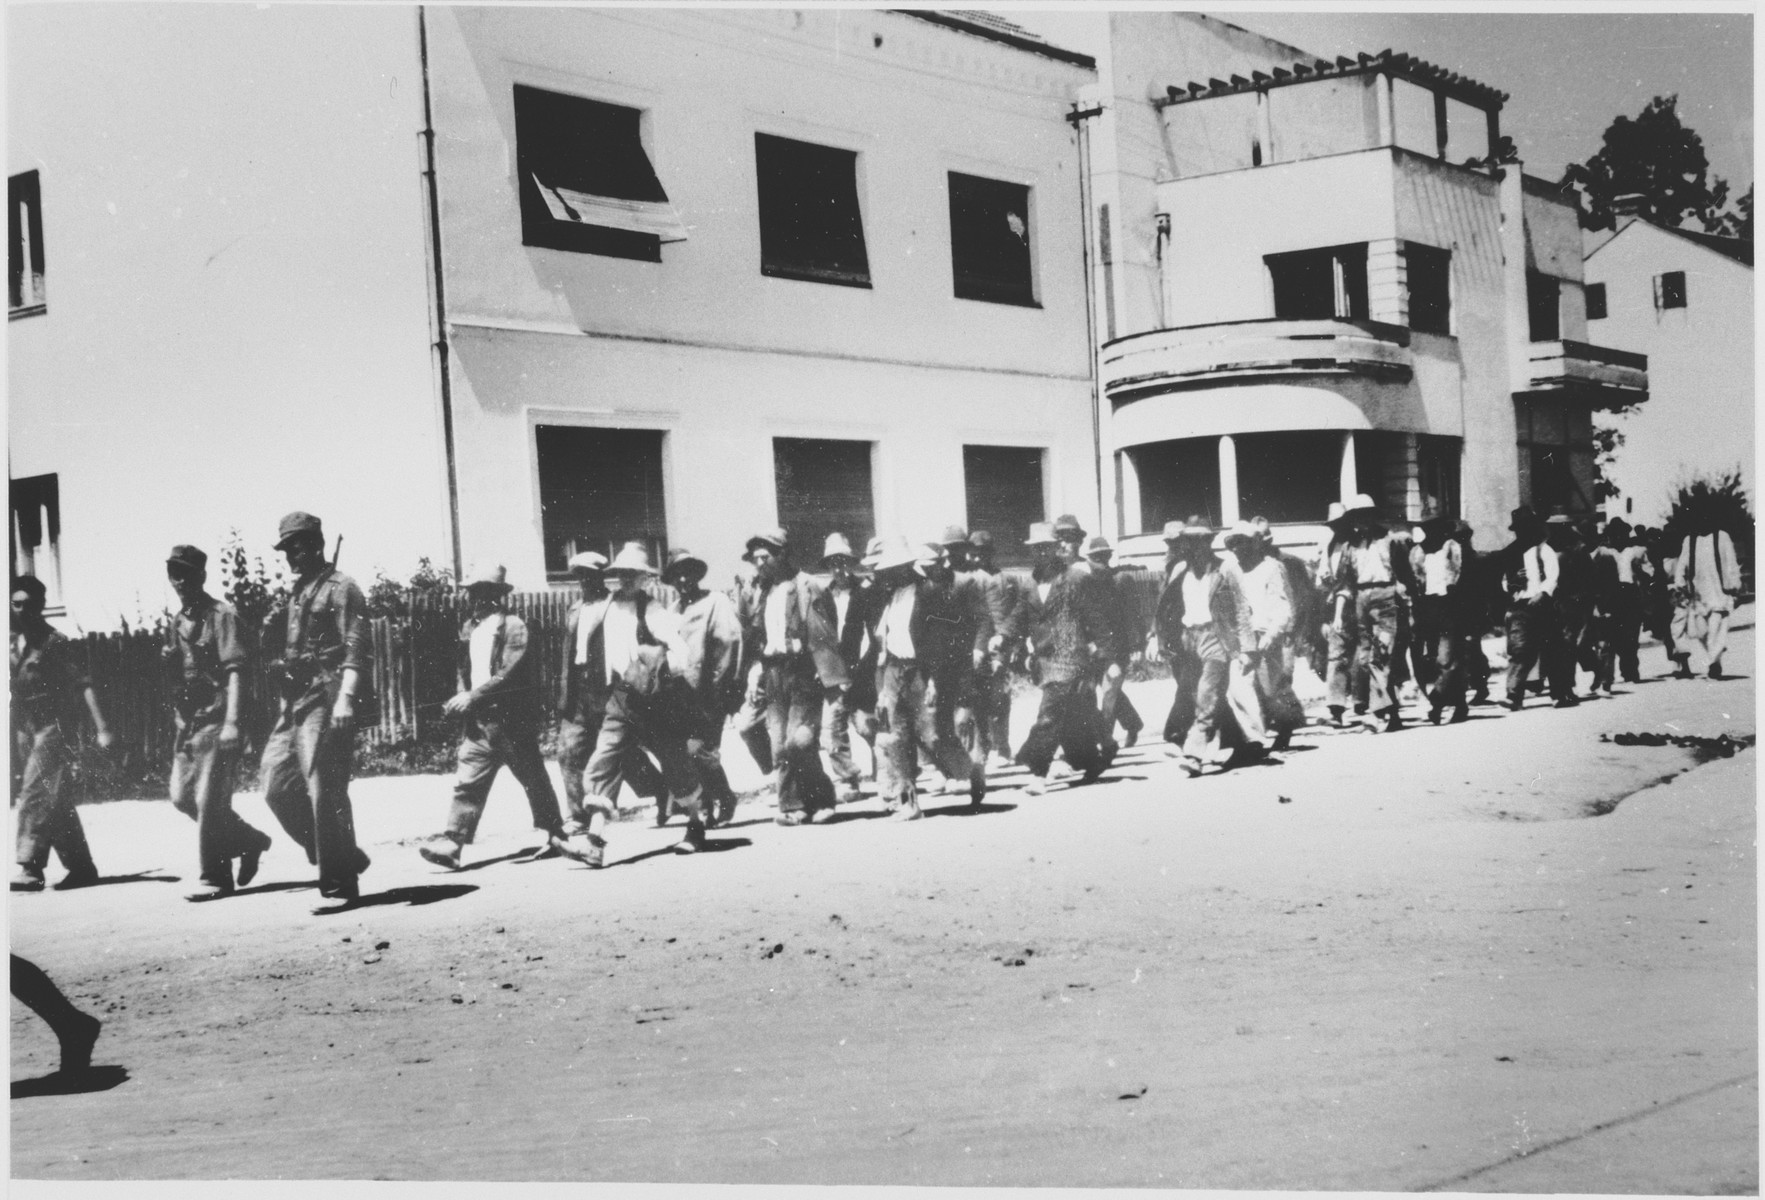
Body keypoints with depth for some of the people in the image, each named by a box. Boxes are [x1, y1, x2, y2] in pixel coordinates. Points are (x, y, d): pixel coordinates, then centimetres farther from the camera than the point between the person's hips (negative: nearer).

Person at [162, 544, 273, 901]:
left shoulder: (221, 615, -8)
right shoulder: (176, 623, 14)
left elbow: (235, 670, -14)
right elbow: (175, 678, 19)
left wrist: (231, 721, -22)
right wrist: (177, 724, 16)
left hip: (216, 721, -8)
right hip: (186, 723, 8)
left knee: (209, 801, -6)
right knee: (182, 797, 8)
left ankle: (216, 878, 3)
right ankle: (249, 839, 24)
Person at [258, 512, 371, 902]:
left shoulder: (341, 588, -5)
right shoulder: (293, 596, 20)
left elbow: (357, 649, -14)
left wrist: (346, 698, -25)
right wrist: (272, 628, 6)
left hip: (325, 702, -9)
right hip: (293, 703, 9)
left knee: (324, 792, -9)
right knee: (277, 785, 6)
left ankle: (339, 884, -2)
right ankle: (343, 858, 16)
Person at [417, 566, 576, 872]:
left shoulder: (513, 626, -9)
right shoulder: (469, 628, 11)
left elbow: (510, 673, -17)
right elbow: (465, 671, 17)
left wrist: (474, 696, -21)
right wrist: (461, 699, 0)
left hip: (512, 720, -5)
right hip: (479, 722, 5)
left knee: (534, 780, 7)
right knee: (467, 783, -5)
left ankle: (555, 837, 19)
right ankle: (451, 843, -11)